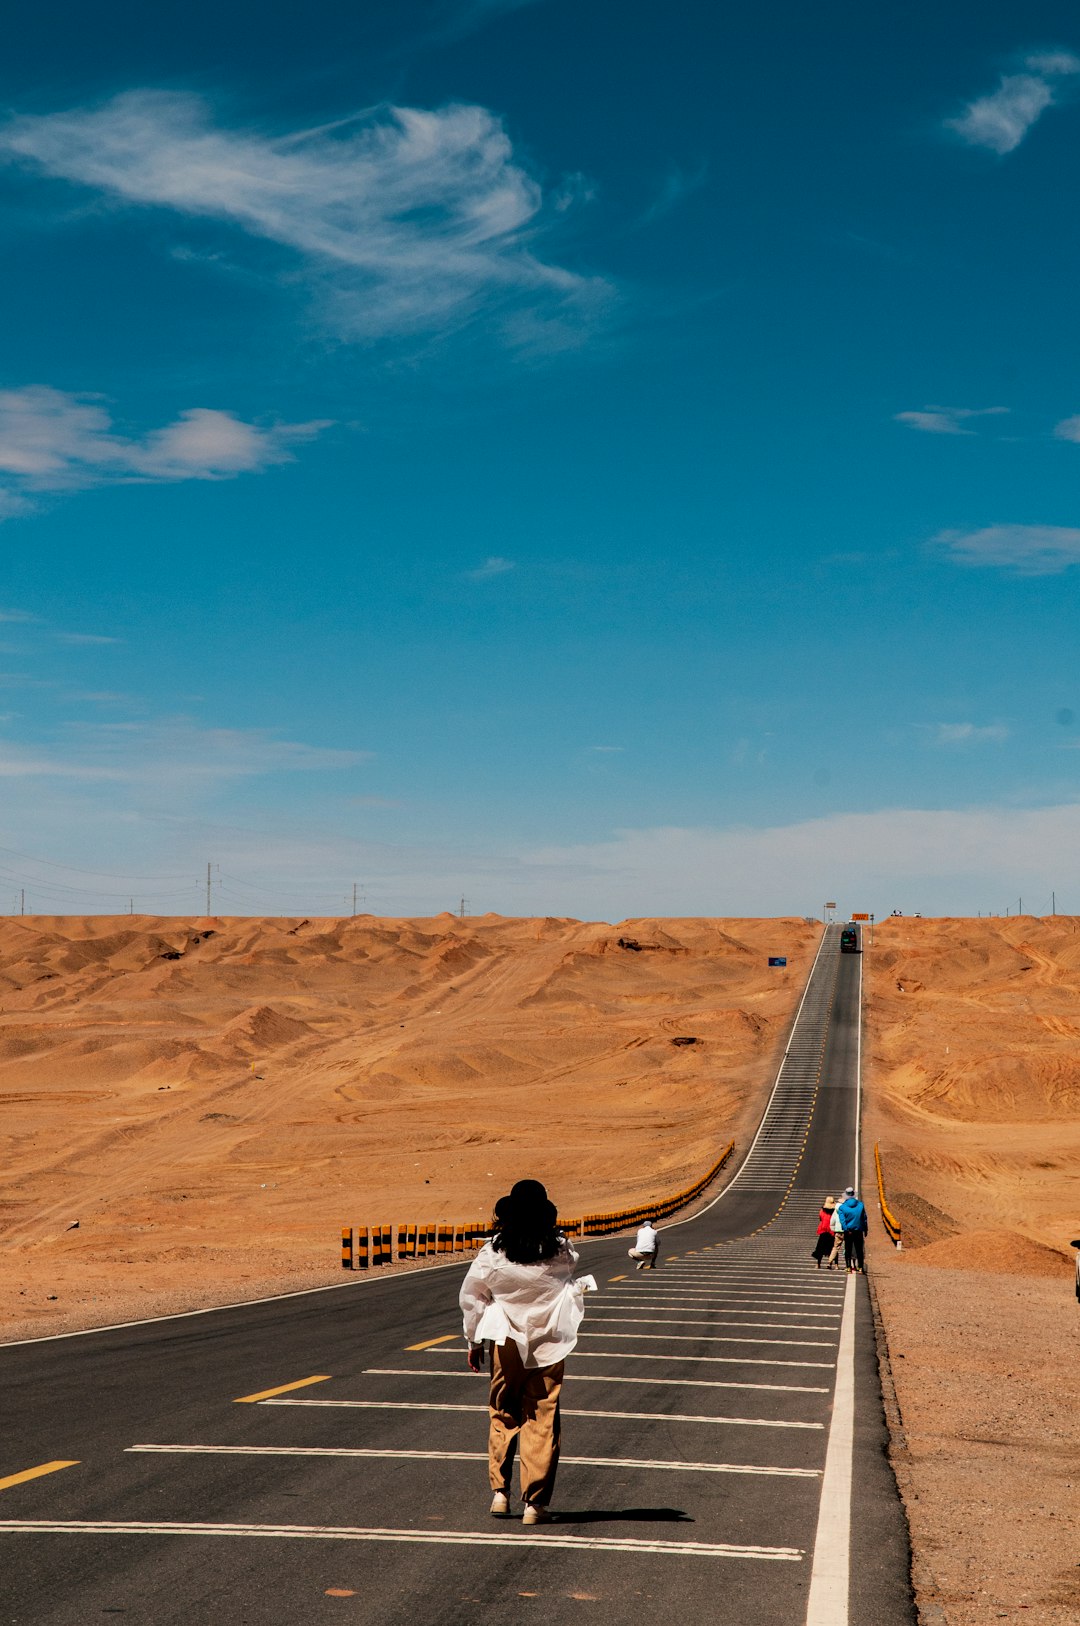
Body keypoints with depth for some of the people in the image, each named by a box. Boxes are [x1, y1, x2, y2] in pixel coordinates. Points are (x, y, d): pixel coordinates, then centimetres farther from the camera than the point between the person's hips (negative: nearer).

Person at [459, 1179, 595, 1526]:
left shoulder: (492, 1253, -6)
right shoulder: (560, 1250, -7)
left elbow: (470, 1297, 1)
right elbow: (571, 1268, 16)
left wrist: (474, 1342, 12)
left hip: (506, 1342, 0)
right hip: (549, 1343, 0)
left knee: (502, 1415, 16)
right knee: (542, 1419, 4)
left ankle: (500, 1491, 13)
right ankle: (535, 1502, 3)